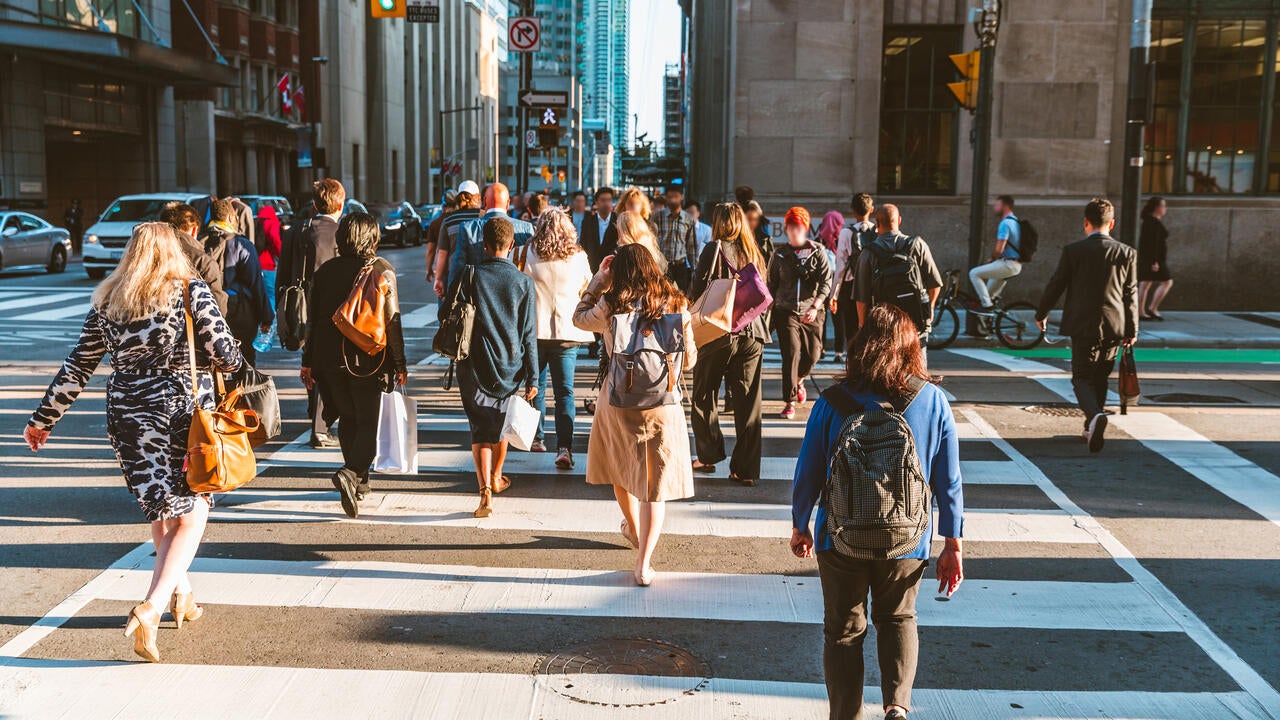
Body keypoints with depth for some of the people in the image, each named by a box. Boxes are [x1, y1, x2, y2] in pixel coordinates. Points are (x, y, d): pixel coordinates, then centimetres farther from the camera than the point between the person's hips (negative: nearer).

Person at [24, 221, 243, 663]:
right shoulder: (191, 292, -5)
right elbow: (226, 356, -9)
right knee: (191, 514, 3)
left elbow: (77, 368, 7)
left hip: (128, 418, 4)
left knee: (160, 509, 20)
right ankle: (151, 609, -12)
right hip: (185, 413, -4)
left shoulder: (107, 302, 6)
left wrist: (43, 419, 17)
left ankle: (182, 594, 32)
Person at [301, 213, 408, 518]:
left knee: (347, 418, 19)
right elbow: (392, 320, -7)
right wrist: (399, 364, -1)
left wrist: (308, 362, 13)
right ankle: (350, 473, -20)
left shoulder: (325, 271, 5)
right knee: (368, 422, 4)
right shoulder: (382, 270, -5)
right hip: (368, 360, -4)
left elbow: (313, 319, 7)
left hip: (330, 358, 4)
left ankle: (360, 480, 25)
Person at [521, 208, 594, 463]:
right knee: (565, 391, -1)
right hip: (567, 331, 0)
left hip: (535, 329, 0)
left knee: (536, 387, 15)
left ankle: (536, 439, 25)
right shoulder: (579, 257, -1)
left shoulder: (530, 253, -5)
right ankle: (564, 447, -12)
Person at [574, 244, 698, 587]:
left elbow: (579, 318, 11)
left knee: (620, 468, 25)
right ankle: (643, 564, 0)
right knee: (656, 481, 5)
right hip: (663, 403, 0)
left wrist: (598, 280, 14)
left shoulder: (611, 307, -9)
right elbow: (689, 360, 2)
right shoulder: (675, 306, -5)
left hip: (618, 401, 0)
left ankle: (633, 529, 47)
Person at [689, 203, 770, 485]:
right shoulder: (753, 253, 8)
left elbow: (698, 290, -10)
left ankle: (708, 455, 17)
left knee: (704, 396, 13)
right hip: (752, 334, 4)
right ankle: (746, 469, 5)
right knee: (747, 402, 5)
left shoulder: (715, 249, -7)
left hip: (718, 332, -4)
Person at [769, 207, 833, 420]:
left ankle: (799, 380, 37)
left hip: (812, 313, 0)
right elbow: (772, 285, 15)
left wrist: (815, 306, -18)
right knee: (791, 354, -11)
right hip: (786, 312, 0)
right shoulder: (780, 255, 9)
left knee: (812, 356, 2)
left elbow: (826, 281, -4)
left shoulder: (818, 251, 4)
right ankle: (790, 402, -3)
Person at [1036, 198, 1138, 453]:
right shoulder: (1126, 253, 0)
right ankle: (1092, 429, 27)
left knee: (1082, 378, 1)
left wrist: (1041, 314, 16)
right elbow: (1131, 294, 4)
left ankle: (1095, 414, -27)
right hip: (1114, 326, 3)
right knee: (1100, 379, 18)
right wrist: (1132, 330, 12)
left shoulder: (1073, 251, -6)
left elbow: (1056, 285, 0)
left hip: (1083, 325, -3)